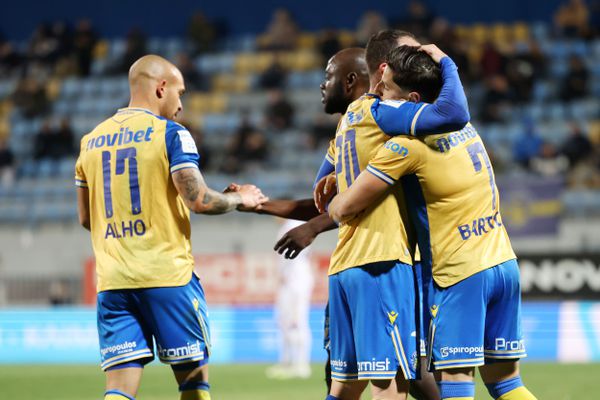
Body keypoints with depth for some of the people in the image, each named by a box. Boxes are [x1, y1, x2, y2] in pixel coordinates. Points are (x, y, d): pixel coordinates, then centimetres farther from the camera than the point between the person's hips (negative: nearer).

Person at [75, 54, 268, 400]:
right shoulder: (170, 133, -5)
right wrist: (239, 199, 5)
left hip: (112, 281, 5)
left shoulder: (92, 141, 13)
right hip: (168, 276, -4)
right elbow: (199, 200, -13)